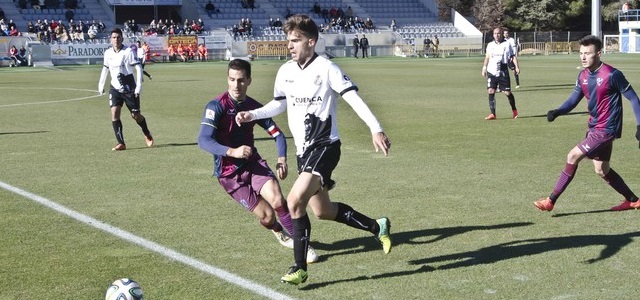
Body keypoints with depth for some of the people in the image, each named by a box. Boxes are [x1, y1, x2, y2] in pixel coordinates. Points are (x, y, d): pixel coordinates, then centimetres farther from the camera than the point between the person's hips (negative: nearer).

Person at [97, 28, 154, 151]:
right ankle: (121, 143, -9)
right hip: (115, 88, 4)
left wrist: (139, 86, -18)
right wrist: (101, 84, 18)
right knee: (114, 114, -12)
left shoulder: (128, 52, -12)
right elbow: (105, 69, 19)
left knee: (136, 115, 3)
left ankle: (147, 135, 32)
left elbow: (138, 68, -13)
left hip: (129, 89, -4)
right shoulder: (108, 53, 4)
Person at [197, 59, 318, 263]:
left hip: (252, 162, 3)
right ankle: (278, 231, 30)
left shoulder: (254, 107, -1)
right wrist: (232, 152, -41)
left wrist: (282, 158, -15)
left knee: (277, 201, -22)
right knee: (267, 216, -6)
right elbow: (203, 140, -26)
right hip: (228, 172, -3)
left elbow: (277, 134, 5)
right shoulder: (216, 106, -16)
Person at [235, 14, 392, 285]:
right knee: (322, 211, 16)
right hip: (303, 150, 8)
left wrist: (375, 129, -27)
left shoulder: (326, 68, -14)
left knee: (295, 200, -24)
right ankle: (377, 227, 37)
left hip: (325, 146, -8)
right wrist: (252, 115, 7)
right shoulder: (286, 71, 6)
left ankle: (300, 268, -11)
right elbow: (279, 104, 21)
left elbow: (353, 97, -18)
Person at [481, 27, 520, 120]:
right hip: (492, 72, 2)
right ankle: (492, 114, -7)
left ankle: (514, 110, 25)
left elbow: (513, 56, 1)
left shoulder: (506, 45, 2)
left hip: (503, 73, -2)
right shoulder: (490, 45, 10)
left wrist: (517, 67, -11)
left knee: (507, 92, 0)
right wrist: (484, 68, 14)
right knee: (491, 91, -10)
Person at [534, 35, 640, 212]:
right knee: (602, 170, 15)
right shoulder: (583, 76, 4)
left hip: (606, 129, -8)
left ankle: (551, 201, -7)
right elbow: (573, 100, 6)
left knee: (573, 156, -13)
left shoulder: (612, 75, -17)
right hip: (594, 127, 8)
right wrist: (557, 112, -14)